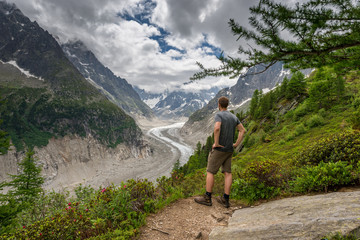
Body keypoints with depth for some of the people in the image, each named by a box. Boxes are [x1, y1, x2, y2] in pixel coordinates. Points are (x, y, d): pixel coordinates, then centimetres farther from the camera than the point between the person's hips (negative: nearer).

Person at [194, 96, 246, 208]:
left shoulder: (219, 115, -11)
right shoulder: (234, 117, 12)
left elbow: (217, 128, -30)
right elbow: (243, 130, 12)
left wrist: (216, 143, -20)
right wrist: (236, 144, 9)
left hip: (219, 149, -7)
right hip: (229, 150, 7)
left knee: (210, 172, 2)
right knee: (227, 173, 8)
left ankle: (207, 198, 7)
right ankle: (225, 199, 14)